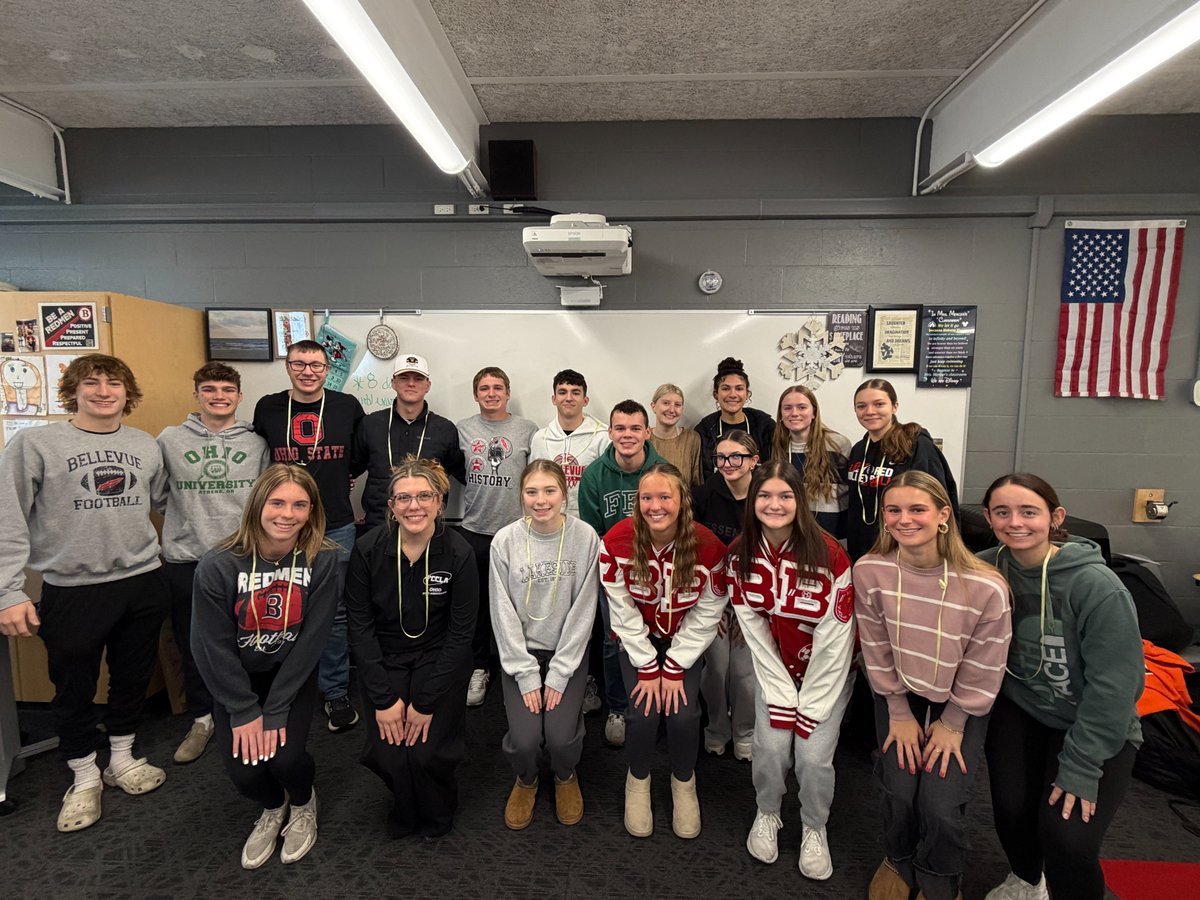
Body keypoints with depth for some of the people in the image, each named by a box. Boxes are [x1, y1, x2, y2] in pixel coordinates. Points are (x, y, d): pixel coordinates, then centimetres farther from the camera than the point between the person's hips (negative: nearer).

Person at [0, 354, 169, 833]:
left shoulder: (146, 446, 5)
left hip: (143, 583, 3)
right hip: (71, 590, -3)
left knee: (133, 677, 16)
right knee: (74, 688, 11)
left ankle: (123, 760, 36)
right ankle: (85, 777, 31)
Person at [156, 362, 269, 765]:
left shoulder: (257, 443, 4)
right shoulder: (170, 439, 3)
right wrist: (183, 516, 5)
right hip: (185, 559, 1)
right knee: (193, 644, 11)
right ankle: (202, 719, 30)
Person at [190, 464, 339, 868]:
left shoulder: (322, 560, -19)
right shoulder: (217, 567, -20)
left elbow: (311, 639, -16)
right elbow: (212, 647, -13)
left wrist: (275, 711, -16)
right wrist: (244, 712, -11)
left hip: (292, 676, 0)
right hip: (236, 680, 1)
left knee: (285, 756, -18)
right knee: (244, 770, -12)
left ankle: (304, 803, 21)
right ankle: (273, 807, 27)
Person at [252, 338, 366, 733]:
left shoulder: (348, 407, -2)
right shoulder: (267, 408, 1)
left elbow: (363, 456, 11)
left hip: (336, 526, -1)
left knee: (334, 611, 7)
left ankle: (336, 691, 22)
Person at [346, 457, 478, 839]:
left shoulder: (458, 553, -17)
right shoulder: (368, 549, -13)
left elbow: (460, 632, -11)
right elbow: (360, 625, -7)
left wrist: (427, 701, -13)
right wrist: (384, 698, -11)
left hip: (439, 659, -1)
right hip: (385, 659, 2)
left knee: (427, 753, -14)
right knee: (386, 753, -12)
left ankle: (437, 815, 23)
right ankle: (406, 811, 24)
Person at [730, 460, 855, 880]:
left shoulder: (828, 553, -23)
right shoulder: (741, 553, -12)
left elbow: (835, 639, -19)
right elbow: (754, 630, -8)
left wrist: (809, 707, -15)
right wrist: (781, 696, -10)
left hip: (828, 672, -2)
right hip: (776, 670, 2)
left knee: (813, 755, -10)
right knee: (771, 746, -9)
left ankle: (814, 830, 22)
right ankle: (767, 814, 24)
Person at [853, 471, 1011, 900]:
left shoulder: (986, 586, -26)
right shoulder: (869, 571, -21)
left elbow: (982, 670, -12)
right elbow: (877, 651, -8)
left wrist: (952, 724, -5)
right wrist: (899, 712, -3)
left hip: (961, 703, -1)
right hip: (899, 693, 1)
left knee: (940, 804, -10)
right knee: (899, 790, -9)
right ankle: (898, 861, 28)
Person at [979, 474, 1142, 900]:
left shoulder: (1098, 586, -24)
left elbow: (1113, 685, -19)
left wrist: (1080, 769, -17)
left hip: (1098, 729, -2)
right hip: (1020, 709, 3)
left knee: (1067, 837, -15)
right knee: (1011, 808, -6)